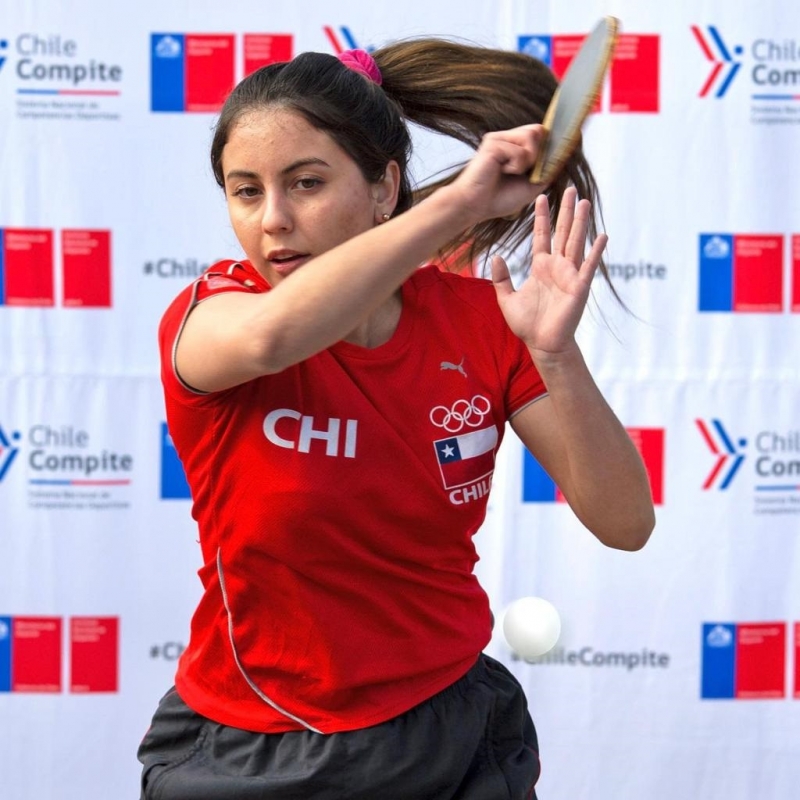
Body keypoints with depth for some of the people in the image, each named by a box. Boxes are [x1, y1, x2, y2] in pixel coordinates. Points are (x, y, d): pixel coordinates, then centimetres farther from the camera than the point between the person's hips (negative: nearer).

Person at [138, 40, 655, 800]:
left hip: (451, 735, 2)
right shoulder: (205, 317, -14)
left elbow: (624, 524, -12)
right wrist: (457, 201, -35)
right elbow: (270, 335, -39)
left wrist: (556, 355, -26)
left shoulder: (478, 317, -8)